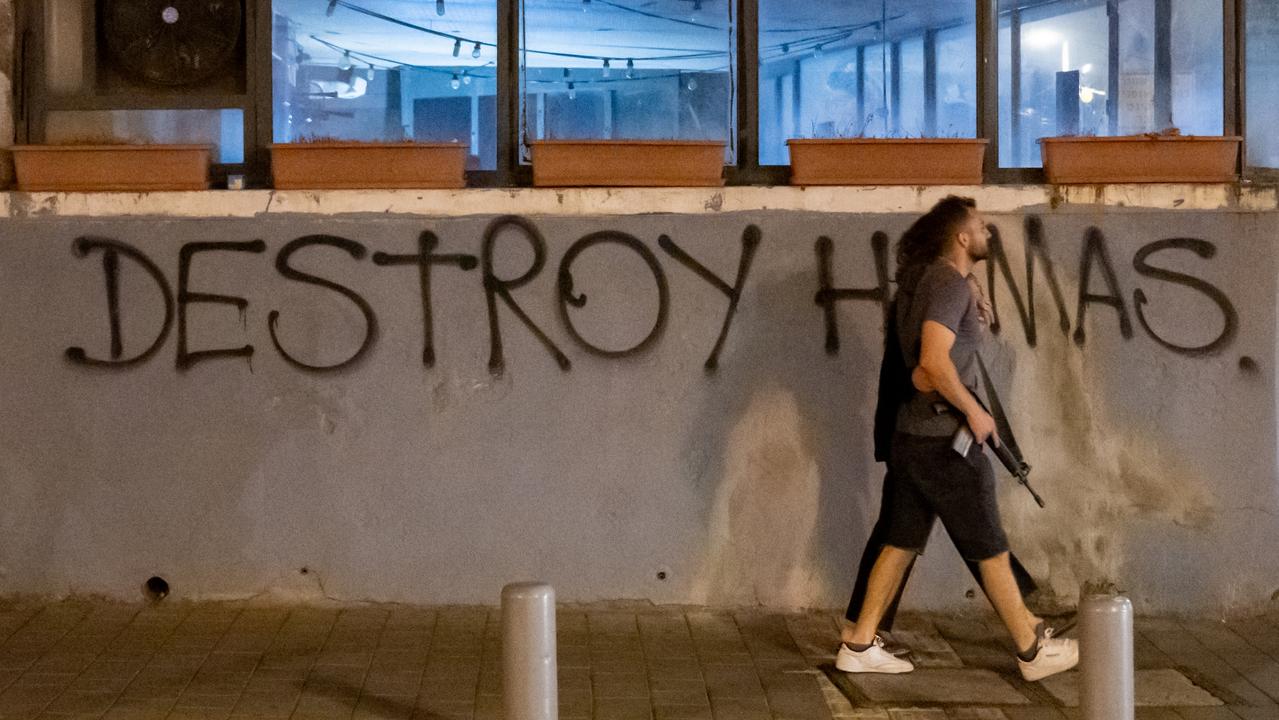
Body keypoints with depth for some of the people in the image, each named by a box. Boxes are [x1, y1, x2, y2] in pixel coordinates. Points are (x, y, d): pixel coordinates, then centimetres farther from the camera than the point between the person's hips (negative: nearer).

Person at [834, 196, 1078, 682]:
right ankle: (1033, 650, 13)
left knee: (901, 542, 12)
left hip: (913, 435, 9)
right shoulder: (950, 284, -16)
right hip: (944, 439, -9)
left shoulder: (927, 278, 13)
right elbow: (934, 361, -27)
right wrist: (974, 410, -18)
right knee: (990, 548, 2)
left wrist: (974, 301, 5)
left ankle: (859, 646, 13)